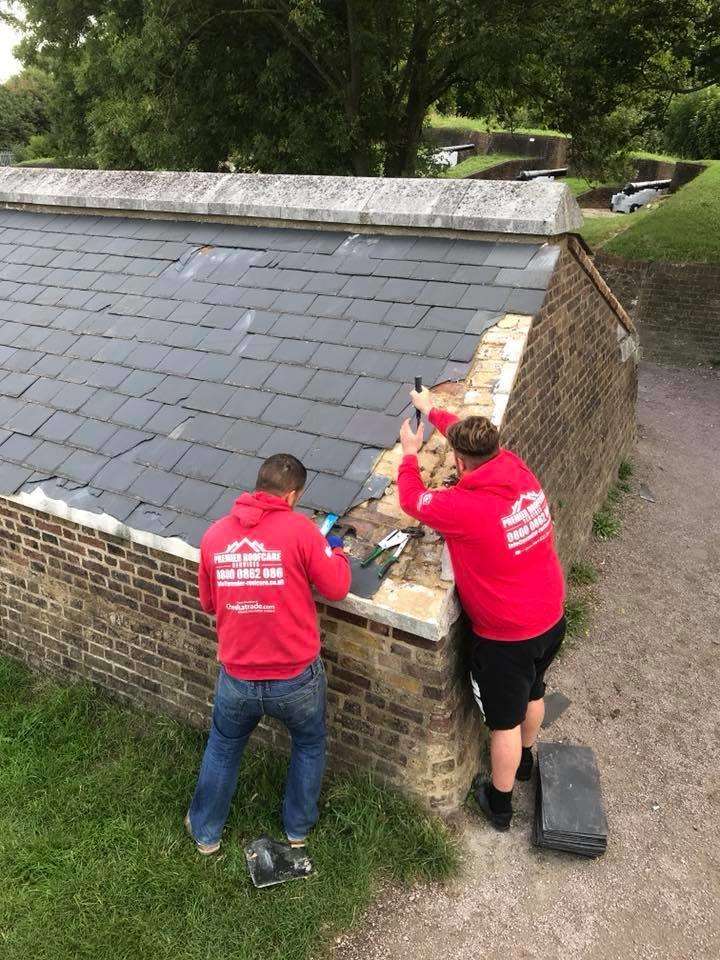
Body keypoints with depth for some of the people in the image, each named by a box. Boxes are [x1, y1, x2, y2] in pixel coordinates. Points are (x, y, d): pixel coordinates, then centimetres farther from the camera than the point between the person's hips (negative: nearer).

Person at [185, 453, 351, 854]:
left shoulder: (215, 535, -3)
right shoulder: (299, 529, -15)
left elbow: (208, 603, 9)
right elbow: (337, 588, -9)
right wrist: (337, 551, 9)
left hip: (237, 679, 3)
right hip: (297, 678, -2)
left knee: (223, 747, 30)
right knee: (310, 745, 28)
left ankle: (206, 832, 45)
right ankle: (298, 828, 43)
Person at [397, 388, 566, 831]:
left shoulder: (466, 508, -30)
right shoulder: (521, 472, -11)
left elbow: (412, 499, -11)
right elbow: (480, 441, 9)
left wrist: (411, 453, 7)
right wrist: (433, 411, 22)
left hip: (506, 637, -7)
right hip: (552, 619, 7)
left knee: (505, 722, 14)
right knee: (533, 692, 31)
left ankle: (500, 804, 38)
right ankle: (524, 760, 58)